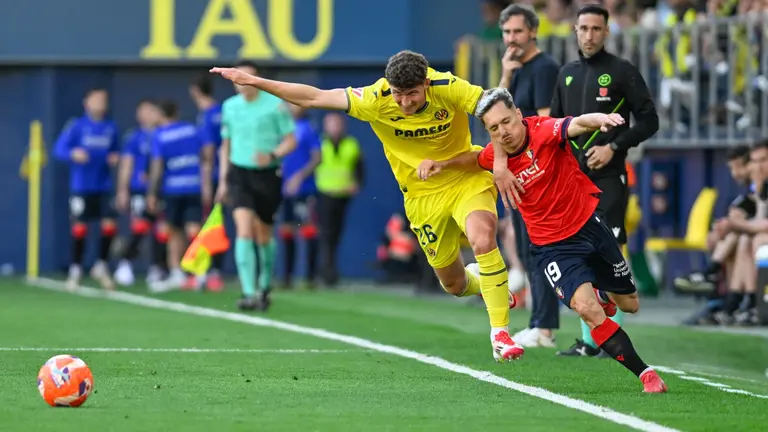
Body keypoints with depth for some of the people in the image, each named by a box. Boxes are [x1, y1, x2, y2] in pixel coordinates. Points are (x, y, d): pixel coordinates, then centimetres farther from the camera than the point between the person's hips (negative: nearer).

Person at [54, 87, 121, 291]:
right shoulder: (77, 126, -4)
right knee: (79, 228, 0)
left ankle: (101, 266, 12)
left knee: (110, 225, -7)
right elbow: (59, 149, -7)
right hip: (81, 186, -3)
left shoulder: (111, 128, 6)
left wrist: (115, 158, -4)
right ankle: (75, 270, 16)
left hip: (104, 186, 3)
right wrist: (73, 154, -27)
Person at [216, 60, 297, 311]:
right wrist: (223, 181, 13)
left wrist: (272, 155, -24)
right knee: (244, 231, -16)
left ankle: (265, 287, 33)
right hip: (239, 174, 2)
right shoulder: (229, 107, 6)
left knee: (264, 236, 9)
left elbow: (290, 140, -4)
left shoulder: (276, 104, -6)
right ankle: (249, 293, -22)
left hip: (267, 175, -2)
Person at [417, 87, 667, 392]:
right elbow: (476, 160, 17)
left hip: (589, 224, -1)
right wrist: (442, 164, 2)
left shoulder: (544, 131, -21)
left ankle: (604, 295, 53)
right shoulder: (495, 155, -9)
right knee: (586, 309, -23)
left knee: (629, 304, 15)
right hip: (552, 247, 1)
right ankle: (645, 374, -13)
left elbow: (576, 124, -43)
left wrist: (600, 119, -64)